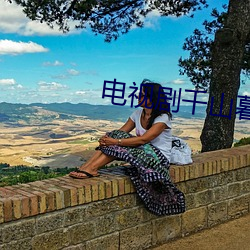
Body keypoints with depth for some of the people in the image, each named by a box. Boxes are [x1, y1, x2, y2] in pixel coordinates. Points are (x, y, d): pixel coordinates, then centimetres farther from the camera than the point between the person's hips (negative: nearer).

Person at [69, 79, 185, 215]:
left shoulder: (162, 118, -16)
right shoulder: (138, 113, 6)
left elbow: (143, 139, -28)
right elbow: (121, 132, 0)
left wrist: (115, 141, -31)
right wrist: (107, 139, -22)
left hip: (159, 158, -6)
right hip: (142, 152, 7)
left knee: (118, 147, -28)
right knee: (115, 135, -17)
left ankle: (91, 168, -25)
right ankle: (86, 167, -28)